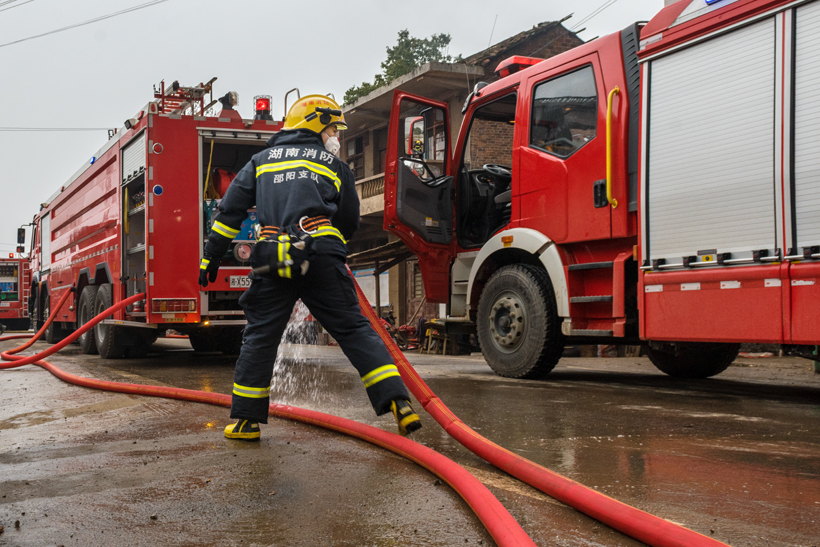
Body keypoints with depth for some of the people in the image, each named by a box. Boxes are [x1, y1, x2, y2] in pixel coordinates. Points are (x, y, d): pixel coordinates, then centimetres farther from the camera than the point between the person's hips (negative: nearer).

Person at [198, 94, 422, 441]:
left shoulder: (262, 161, 22)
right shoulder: (335, 166, 16)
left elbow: (231, 210, 15)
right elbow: (349, 223, 20)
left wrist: (212, 255, 16)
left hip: (274, 263, 2)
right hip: (322, 262, -1)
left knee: (260, 337, 12)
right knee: (355, 331, 2)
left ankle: (246, 421, 16)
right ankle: (398, 402, -6)